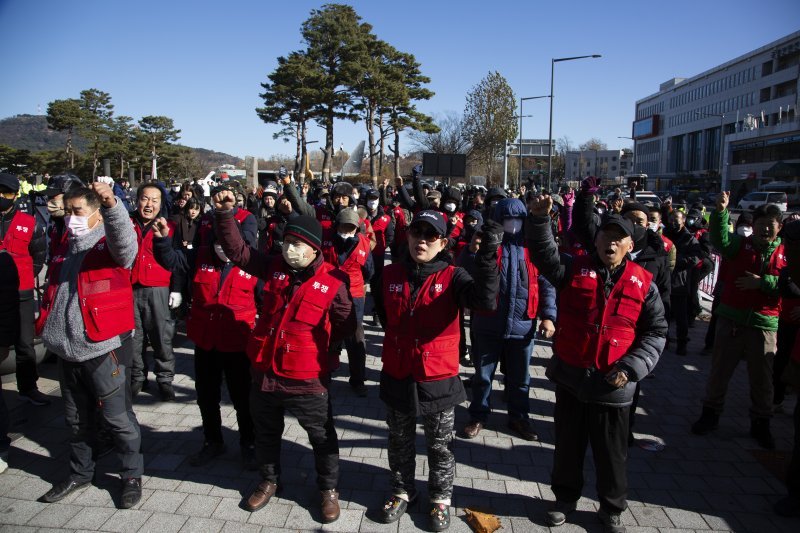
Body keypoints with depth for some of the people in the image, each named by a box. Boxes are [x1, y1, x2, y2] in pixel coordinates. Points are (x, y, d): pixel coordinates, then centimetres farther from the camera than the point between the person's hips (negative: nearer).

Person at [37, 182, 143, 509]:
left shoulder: (109, 244, -8)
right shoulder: (67, 246, 16)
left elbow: (124, 240, -33)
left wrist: (112, 204, -51)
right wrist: (51, 329, 16)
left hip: (103, 348, -7)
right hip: (67, 348, 7)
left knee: (118, 417, 3)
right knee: (76, 419, 20)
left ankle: (132, 476, 19)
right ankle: (80, 472, 37)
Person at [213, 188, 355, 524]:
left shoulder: (333, 282, -12)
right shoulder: (274, 267, -1)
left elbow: (346, 325, -4)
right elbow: (236, 249, 0)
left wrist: (315, 343, -1)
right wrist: (225, 214, -10)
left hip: (307, 377, -4)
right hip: (265, 369, 4)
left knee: (322, 436, 12)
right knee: (266, 432, 22)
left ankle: (329, 490, 33)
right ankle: (269, 481, 44)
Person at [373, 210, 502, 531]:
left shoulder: (452, 277, -12)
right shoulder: (390, 274, -4)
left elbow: (486, 300, -32)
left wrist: (487, 255, -39)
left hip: (438, 380, -2)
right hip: (396, 378, 3)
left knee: (439, 445, 17)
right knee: (400, 442, 22)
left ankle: (440, 498, 40)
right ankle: (403, 491, 44)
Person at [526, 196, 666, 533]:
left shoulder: (643, 284, -2)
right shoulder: (574, 269, -2)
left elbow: (656, 332, 1)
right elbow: (544, 254, -17)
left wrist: (631, 368, -9)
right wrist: (539, 219, -33)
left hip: (613, 386, 0)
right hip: (570, 377, 1)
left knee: (611, 452, 15)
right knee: (568, 446, 18)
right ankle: (565, 498, 39)